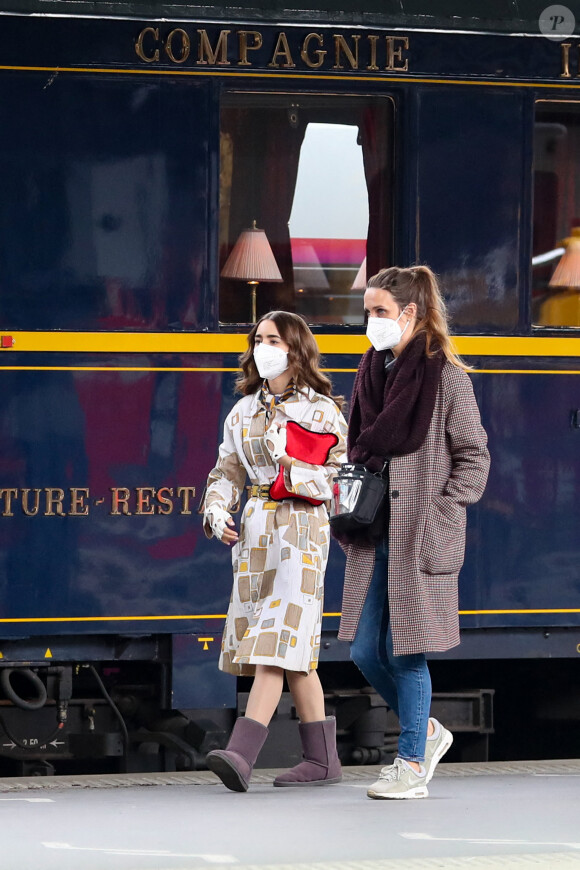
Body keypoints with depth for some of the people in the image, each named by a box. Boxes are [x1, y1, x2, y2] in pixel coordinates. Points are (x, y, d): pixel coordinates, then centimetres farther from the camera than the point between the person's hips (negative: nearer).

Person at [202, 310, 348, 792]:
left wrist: (293, 469, -16)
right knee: (295, 649, 8)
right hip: (254, 529, 6)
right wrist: (217, 511, -2)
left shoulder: (321, 410, -1)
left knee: (278, 641, -15)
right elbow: (227, 472, 16)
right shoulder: (243, 412, 14)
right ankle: (322, 758, 14)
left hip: (302, 527, -6)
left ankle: (241, 753, -27)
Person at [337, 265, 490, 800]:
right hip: (375, 535, 7)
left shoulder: (445, 377, -8)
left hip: (420, 536, -7)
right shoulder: (372, 371, 11)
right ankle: (426, 732, 27)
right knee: (366, 652, 7)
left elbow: (474, 456, -5)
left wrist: (440, 511, -12)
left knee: (406, 651, -3)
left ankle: (412, 766, 6)